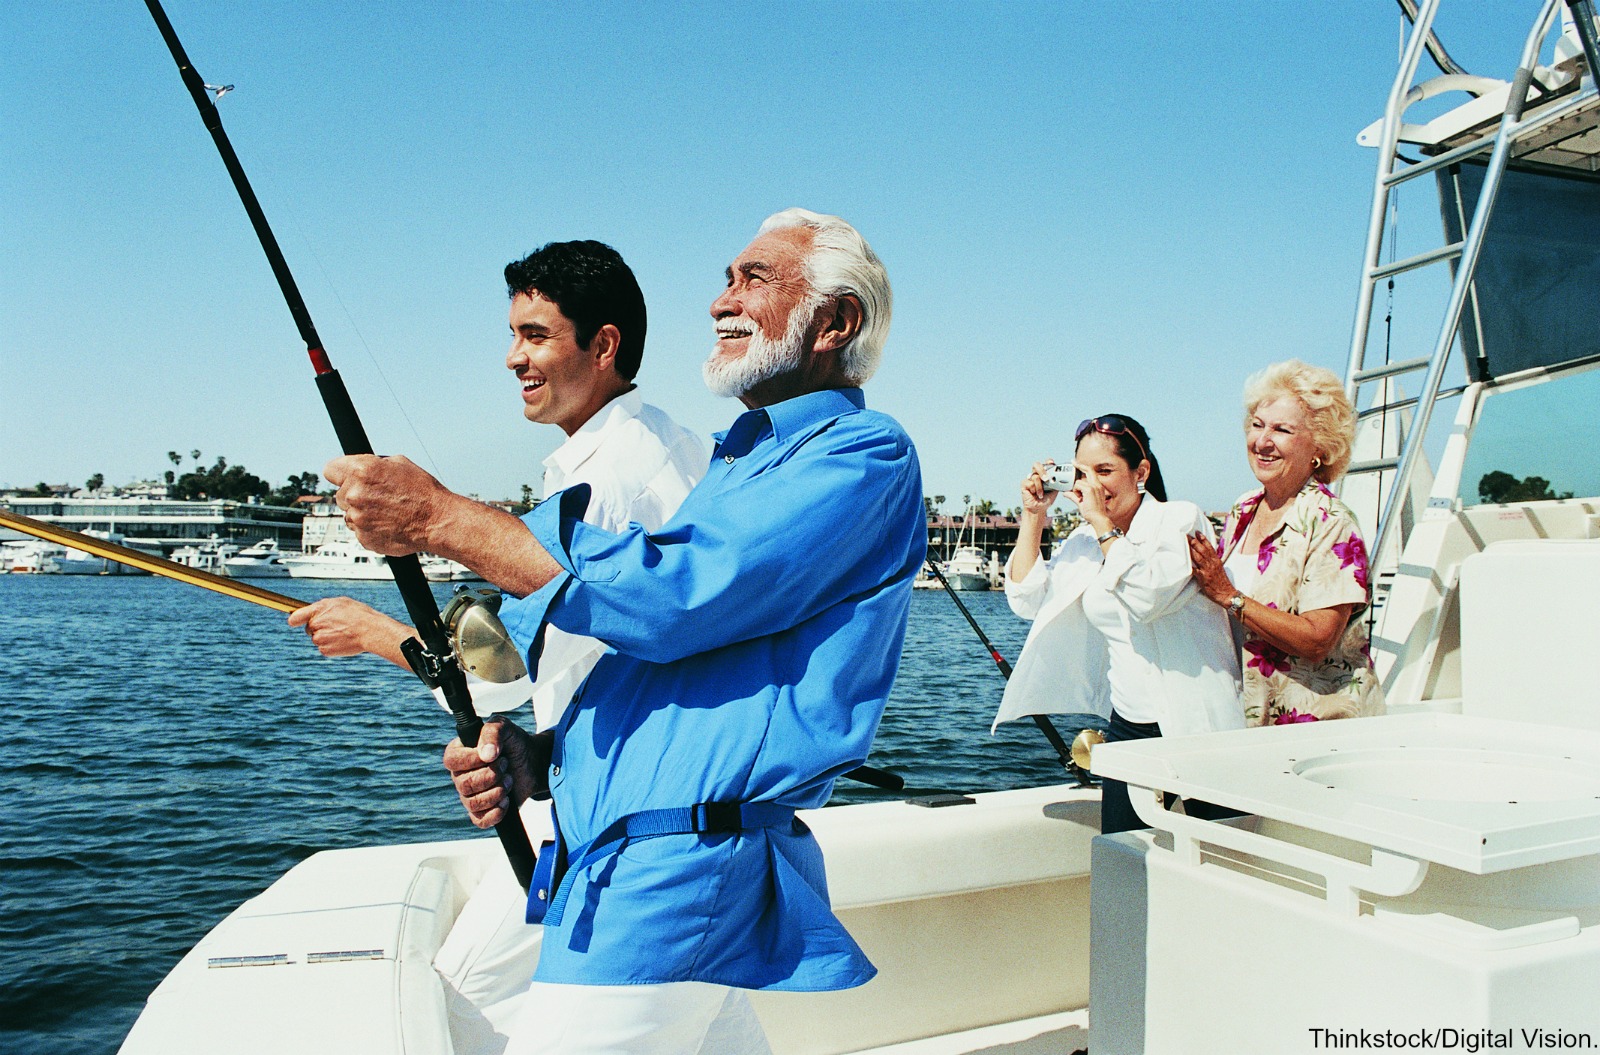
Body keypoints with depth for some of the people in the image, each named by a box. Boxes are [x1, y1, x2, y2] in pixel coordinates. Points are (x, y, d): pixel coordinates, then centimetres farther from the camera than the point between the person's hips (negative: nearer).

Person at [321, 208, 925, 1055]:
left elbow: (676, 599, -22)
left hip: (674, 881, -8)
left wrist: (441, 517, -16)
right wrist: (518, 742, 3)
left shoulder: (865, 453, -9)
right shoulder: (722, 461, 20)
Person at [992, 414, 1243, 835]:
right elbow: (1027, 599, 1)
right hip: (1129, 725, 5)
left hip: (1196, 723, -5)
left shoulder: (1181, 520, -10)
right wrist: (1034, 515, -2)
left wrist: (1103, 523, -22)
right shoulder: (1083, 541, 7)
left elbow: (1147, 597, -26)